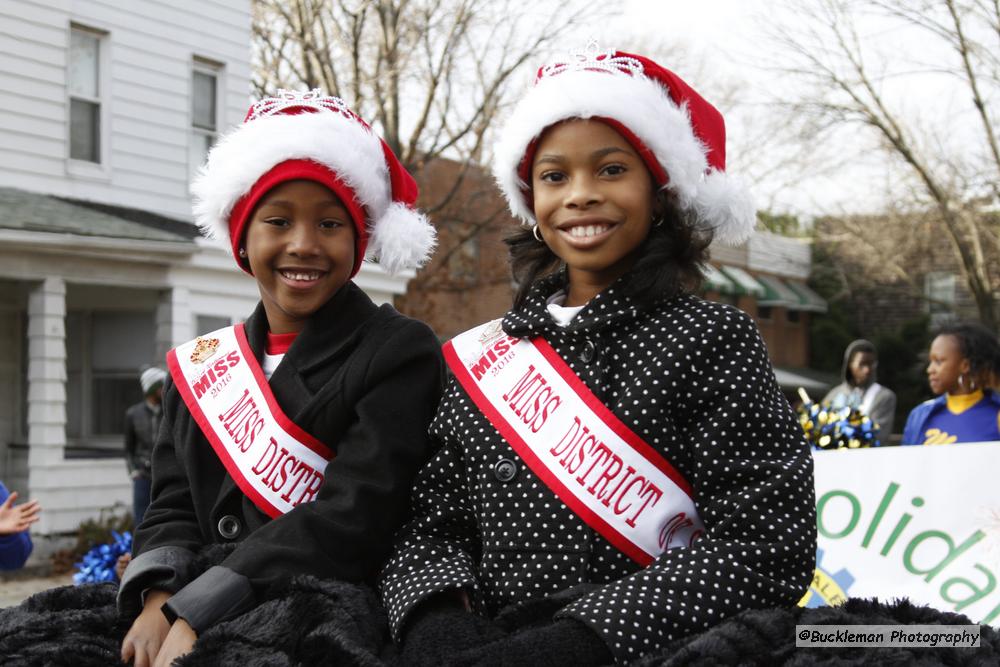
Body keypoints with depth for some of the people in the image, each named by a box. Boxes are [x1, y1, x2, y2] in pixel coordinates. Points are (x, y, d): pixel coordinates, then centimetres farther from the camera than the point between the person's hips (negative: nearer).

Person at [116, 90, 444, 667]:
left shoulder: (401, 354, -1)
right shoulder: (198, 367, 17)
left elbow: (355, 516, -12)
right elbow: (174, 510, 11)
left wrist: (196, 619, -20)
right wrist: (159, 598, -12)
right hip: (187, 613, 5)